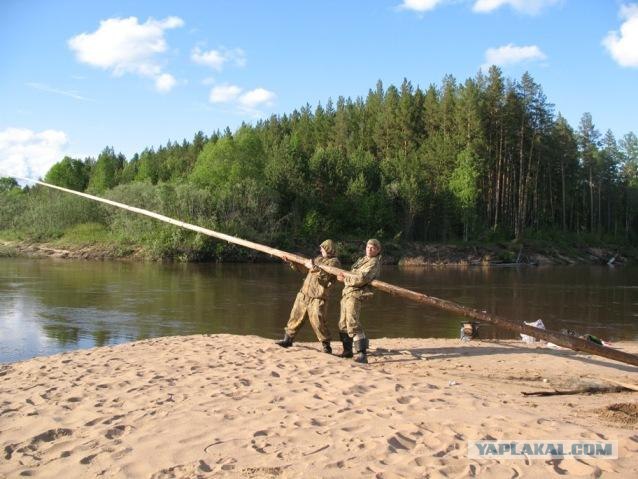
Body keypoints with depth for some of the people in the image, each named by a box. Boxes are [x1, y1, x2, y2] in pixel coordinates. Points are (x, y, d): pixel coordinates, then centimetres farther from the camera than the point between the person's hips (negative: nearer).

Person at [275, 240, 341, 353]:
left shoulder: (334, 262, -4)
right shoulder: (318, 259, 19)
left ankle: (326, 345, 1)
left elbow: (325, 275, -20)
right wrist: (290, 261, 15)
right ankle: (288, 339, 22)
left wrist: (313, 267, -20)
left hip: (317, 297, -7)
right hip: (304, 294, 7)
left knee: (317, 321, -11)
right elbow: (300, 267, 24)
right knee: (296, 316, 10)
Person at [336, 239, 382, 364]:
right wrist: (344, 276, 5)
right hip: (346, 293, 10)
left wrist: (345, 279, -10)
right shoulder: (362, 260, 21)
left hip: (356, 294, -10)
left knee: (353, 323, -21)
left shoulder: (374, 262, -8)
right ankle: (347, 351, 28)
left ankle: (362, 354, -23)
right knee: (343, 324, 15)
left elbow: (361, 279, -21)